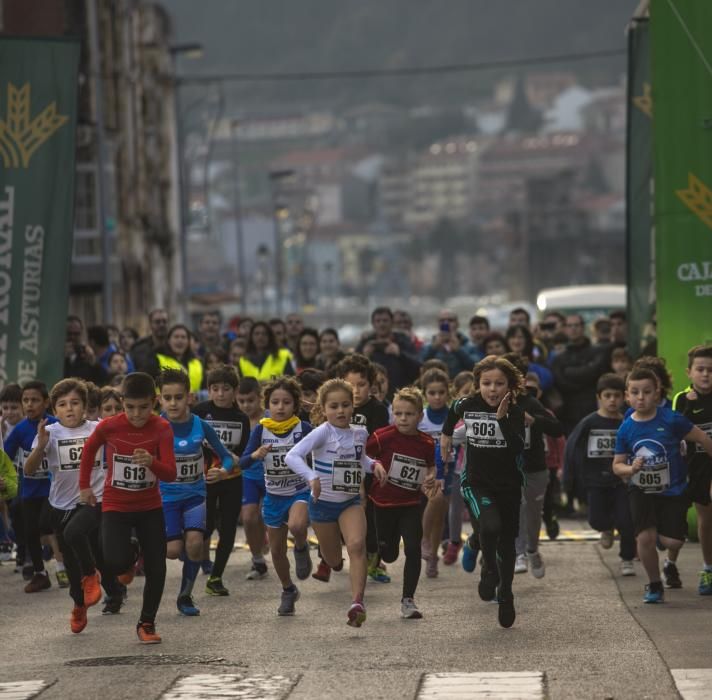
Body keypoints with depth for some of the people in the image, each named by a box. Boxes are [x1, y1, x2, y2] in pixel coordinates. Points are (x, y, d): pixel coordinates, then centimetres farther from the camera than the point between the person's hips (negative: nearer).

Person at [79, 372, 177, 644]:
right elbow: (89, 448, 8)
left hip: (150, 508, 1)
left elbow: (170, 474, -20)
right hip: (115, 507, -1)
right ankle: (128, 561, 18)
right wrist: (85, 486, 10)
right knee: (116, 562, -21)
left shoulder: (162, 428, -14)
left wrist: (151, 462, -40)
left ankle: (147, 623, 17)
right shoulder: (109, 426, -14)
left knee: (157, 568, -3)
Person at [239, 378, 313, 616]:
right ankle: (288, 591, 35)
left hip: (300, 491, -3)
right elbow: (243, 463, -11)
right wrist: (255, 455, -30)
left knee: (296, 525, -35)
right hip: (273, 495, 3)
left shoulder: (303, 428, -11)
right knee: (276, 549, 12)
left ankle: (301, 549, 0)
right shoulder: (261, 430, -6)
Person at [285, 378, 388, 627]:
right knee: (333, 560, 13)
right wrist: (312, 477, -44)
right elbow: (292, 456, -29)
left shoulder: (360, 433, -2)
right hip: (323, 502, -2)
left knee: (357, 544, -24)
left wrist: (374, 465, -3)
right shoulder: (323, 432, -18)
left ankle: (357, 602, -28)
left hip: (351, 502, 2)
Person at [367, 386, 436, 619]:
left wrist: (430, 480, -11)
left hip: (411, 505, 1)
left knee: (413, 550, -11)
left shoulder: (426, 443, -7)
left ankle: (408, 600, -1)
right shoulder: (383, 437, -16)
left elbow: (431, 467, 8)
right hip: (383, 503, -1)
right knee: (389, 555, 10)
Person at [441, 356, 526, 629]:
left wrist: (502, 418, -32)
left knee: (507, 542, 11)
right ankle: (489, 570, -2)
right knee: (490, 525, -29)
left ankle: (505, 596, 32)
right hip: (476, 483, -1)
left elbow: (518, 447, -26)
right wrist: (446, 434, 25)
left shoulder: (515, 412, -12)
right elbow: (453, 410, 17)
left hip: (508, 486, 1)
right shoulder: (467, 405, -8)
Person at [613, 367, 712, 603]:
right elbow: (617, 465, 2)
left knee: (672, 542, -11)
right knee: (645, 537, -16)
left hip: (673, 490, -1)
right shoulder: (626, 429, -6)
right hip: (641, 492, 1)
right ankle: (654, 585, 8)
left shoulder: (671, 420, -14)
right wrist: (630, 469, -19)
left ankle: (671, 564, 30)